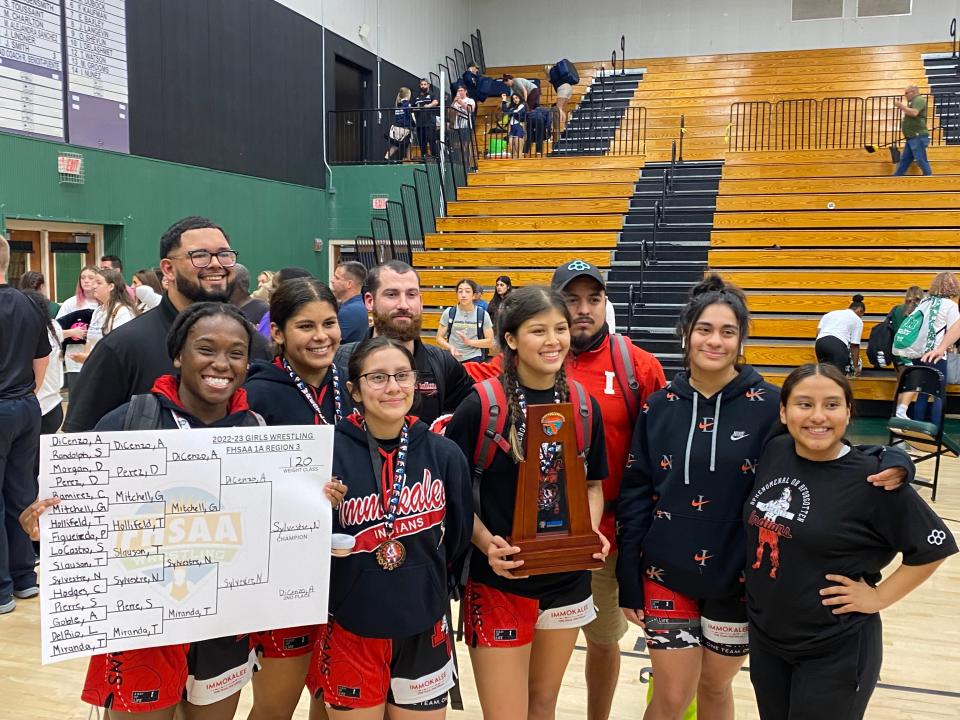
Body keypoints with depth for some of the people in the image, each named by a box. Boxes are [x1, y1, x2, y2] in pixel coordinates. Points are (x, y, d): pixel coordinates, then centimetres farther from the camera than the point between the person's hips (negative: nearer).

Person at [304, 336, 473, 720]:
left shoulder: (444, 454, -4)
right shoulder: (329, 451, -13)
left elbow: (458, 538, 7)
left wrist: (421, 585, 4)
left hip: (425, 630, 3)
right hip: (351, 631, -2)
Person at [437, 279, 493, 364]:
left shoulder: (483, 315, -2)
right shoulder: (448, 313, 0)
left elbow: (490, 341, 0)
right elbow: (439, 338, 4)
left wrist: (469, 342, -14)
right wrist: (450, 347, -16)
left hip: (474, 360, -1)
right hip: (452, 359, 1)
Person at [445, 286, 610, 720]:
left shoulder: (584, 404, 0)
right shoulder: (480, 405, -14)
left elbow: (592, 484, 10)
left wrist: (592, 530, -8)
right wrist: (485, 541, -21)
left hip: (568, 580, 4)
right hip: (498, 583, -4)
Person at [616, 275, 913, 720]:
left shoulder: (768, 406, -8)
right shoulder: (659, 407, -3)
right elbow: (634, 497, 0)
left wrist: (889, 459, -24)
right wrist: (629, 581, -2)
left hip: (738, 580, 0)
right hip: (667, 576, 0)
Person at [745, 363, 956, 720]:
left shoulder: (871, 477, -18)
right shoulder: (773, 452, -4)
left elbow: (934, 545, -10)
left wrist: (879, 597, -10)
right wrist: (756, 584, 7)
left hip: (836, 651, -5)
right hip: (765, 638, 5)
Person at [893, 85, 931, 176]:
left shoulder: (919, 100, -7)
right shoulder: (914, 101, 23)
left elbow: (914, 113, -25)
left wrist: (901, 106, -16)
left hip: (918, 137, -11)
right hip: (912, 138, 11)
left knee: (921, 161, -10)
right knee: (904, 160, 10)